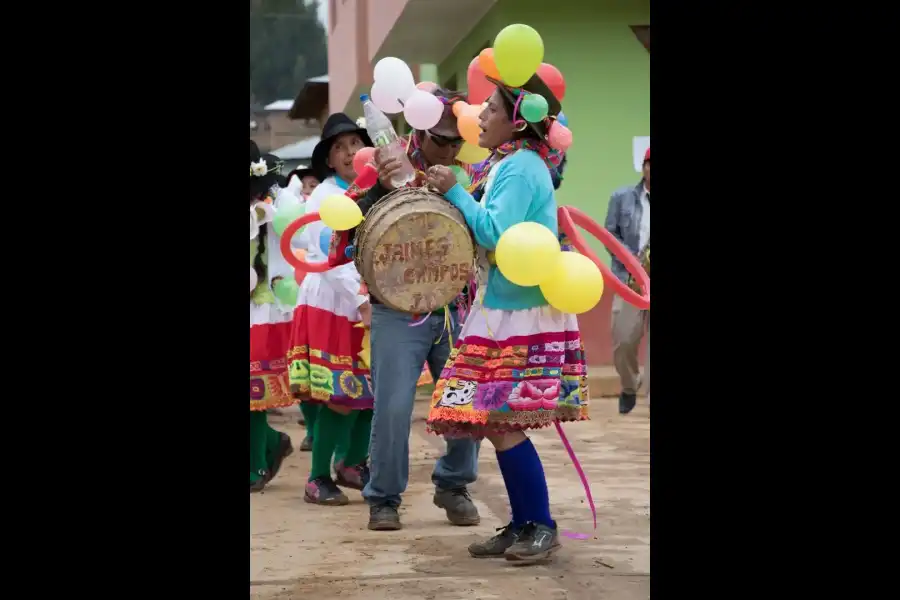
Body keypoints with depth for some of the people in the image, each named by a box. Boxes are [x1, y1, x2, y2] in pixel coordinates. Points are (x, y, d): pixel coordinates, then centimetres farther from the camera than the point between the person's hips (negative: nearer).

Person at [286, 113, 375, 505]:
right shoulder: (324, 198, -9)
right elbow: (331, 257, -18)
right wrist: (362, 301, -24)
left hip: (371, 304, 6)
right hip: (332, 306, -6)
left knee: (372, 390, 9)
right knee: (339, 397, -7)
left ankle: (353, 464, 27)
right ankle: (318, 479, 4)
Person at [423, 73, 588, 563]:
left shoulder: (520, 167, -14)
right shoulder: (507, 164, 14)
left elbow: (496, 234, -22)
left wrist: (454, 192, -15)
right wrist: (450, 195, 8)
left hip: (522, 317, -9)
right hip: (503, 312, 9)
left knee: (502, 424, -9)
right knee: (496, 424, 9)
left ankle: (541, 527, 2)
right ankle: (522, 526, 16)